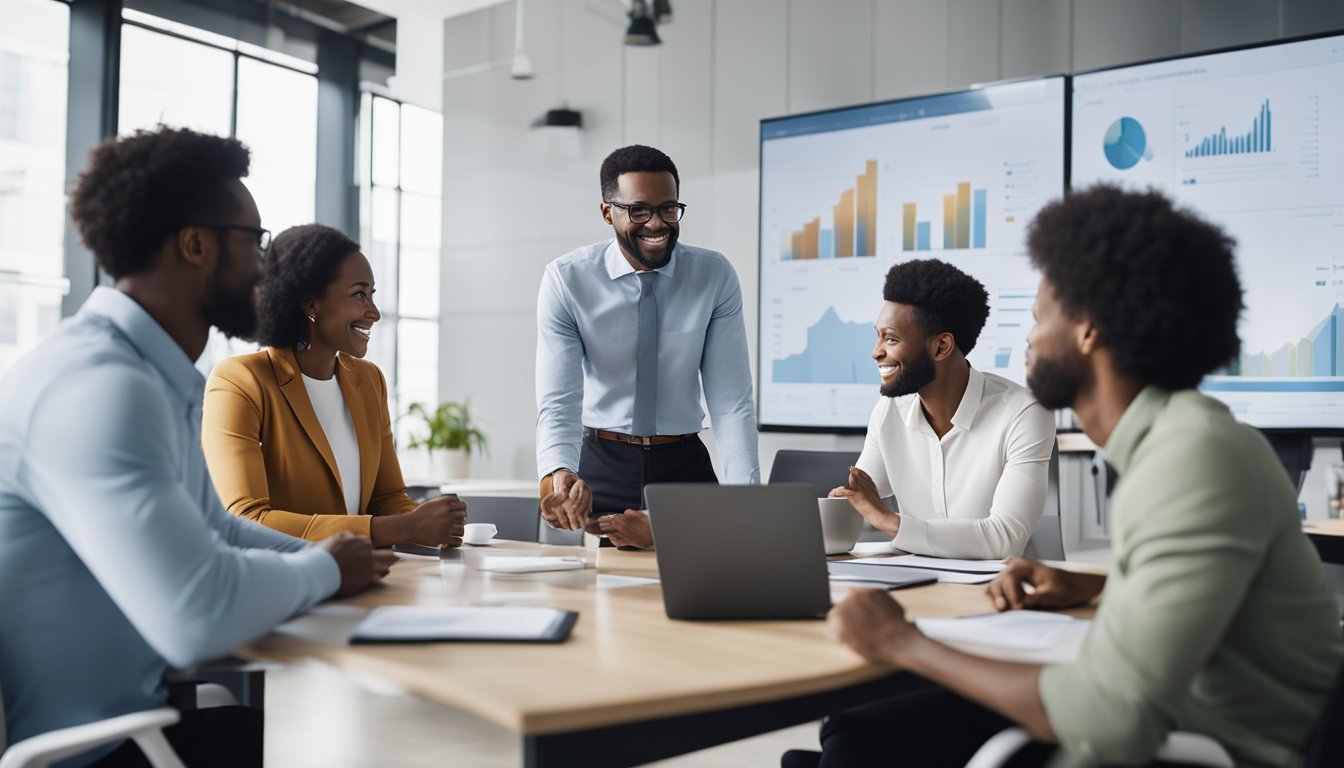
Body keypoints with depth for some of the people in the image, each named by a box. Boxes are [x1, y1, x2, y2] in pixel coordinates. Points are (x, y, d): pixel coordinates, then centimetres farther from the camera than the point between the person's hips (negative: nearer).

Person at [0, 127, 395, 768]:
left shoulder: (163, 379, 9)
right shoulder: (98, 385, -25)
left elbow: (208, 526, 22)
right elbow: (199, 614, -34)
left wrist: (322, 557, 6)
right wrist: (322, 570, -14)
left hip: (134, 714, 9)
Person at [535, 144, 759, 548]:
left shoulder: (716, 277, -7)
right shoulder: (565, 280, -10)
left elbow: (731, 401, -9)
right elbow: (557, 402, -16)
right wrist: (558, 475, -37)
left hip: (686, 467, 1)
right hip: (600, 468, -1)